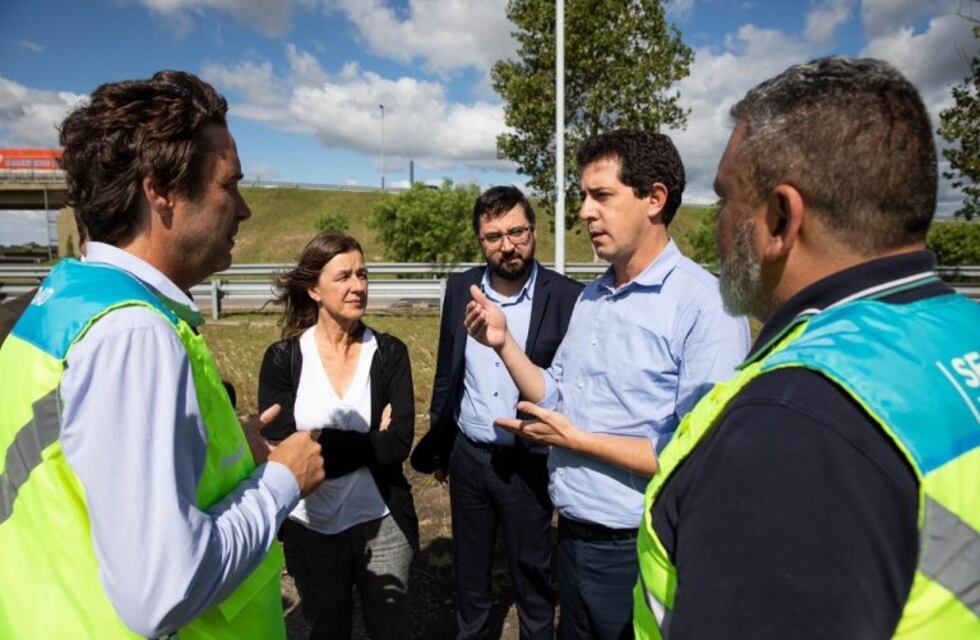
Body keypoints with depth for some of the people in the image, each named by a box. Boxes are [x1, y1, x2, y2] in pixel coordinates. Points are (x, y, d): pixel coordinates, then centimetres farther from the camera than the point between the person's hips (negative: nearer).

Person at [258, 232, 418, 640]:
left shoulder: (390, 352, -7)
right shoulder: (282, 358, -9)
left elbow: (399, 444, -16)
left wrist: (319, 445, -19)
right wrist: (370, 440, -17)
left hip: (382, 522, 0)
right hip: (310, 528, 0)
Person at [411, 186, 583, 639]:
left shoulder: (567, 297, -14)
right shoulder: (460, 289, -2)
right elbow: (447, 372, 7)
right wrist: (437, 443, 13)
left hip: (528, 462, -3)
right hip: (468, 456, 4)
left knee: (532, 574, 16)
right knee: (468, 570, 22)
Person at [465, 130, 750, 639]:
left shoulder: (704, 304, -21)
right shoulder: (590, 297, 5)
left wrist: (577, 441, -18)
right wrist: (505, 343, -5)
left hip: (641, 552, -7)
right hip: (573, 536, 7)